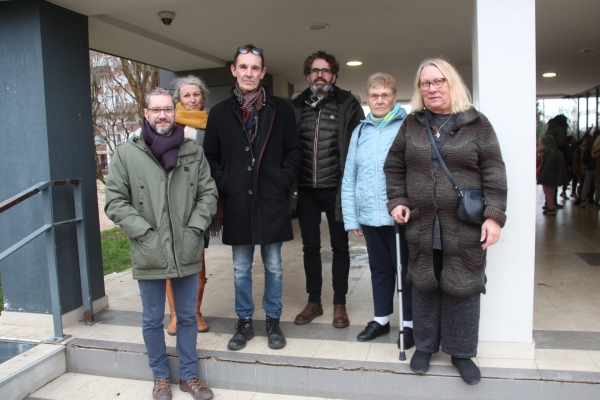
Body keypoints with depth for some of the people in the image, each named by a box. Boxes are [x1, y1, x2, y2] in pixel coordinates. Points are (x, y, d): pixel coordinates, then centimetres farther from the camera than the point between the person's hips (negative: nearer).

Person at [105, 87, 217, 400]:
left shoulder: (194, 151, 2)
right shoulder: (126, 154, -5)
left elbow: (208, 193, 5)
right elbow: (115, 201, -4)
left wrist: (195, 227, -6)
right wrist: (144, 232, -11)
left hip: (187, 253, 2)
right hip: (149, 255, -1)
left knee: (187, 316, 15)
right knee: (152, 320, 14)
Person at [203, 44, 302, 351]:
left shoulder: (281, 109, 3)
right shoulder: (220, 113, 6)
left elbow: (293, 151, 4)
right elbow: (211, 156, 9)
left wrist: (283, 182, -7)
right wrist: (224, 184, -4)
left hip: (272, 202, -1)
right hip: (237, 203, 1)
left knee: (274, 267, 10)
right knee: (241, 269, 11)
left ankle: (273, 321, 27)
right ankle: (244, 322, 27)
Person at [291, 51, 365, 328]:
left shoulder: (348, 105, -1)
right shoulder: (296, 106, 8)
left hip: (335, 189, -3)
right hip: (306, 189, 3)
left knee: (339, 246, 8)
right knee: (310, 246, 11)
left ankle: (340, 304, 22)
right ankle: (313, 302, 26)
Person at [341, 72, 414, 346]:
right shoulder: (360, 131, 9)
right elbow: (349, 179, 8)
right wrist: (351, 218, 5)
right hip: (369, 217, 4)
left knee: (405, 270, 9)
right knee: (379, 269, 17)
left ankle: (409, 322, 26)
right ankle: (381, 319, 33)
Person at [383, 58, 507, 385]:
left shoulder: (476, 124, 0)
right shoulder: (411, 124, 8)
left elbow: (494, 173, -3)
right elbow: (394, 166, 14)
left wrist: (494, 215, -10)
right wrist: (397, 201, 3)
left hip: (465, 228, -2)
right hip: (422, 225, 2)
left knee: (462, 288, 6)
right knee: (424, 286, 12)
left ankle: (461, 352, 25)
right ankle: (424, 345, 30)